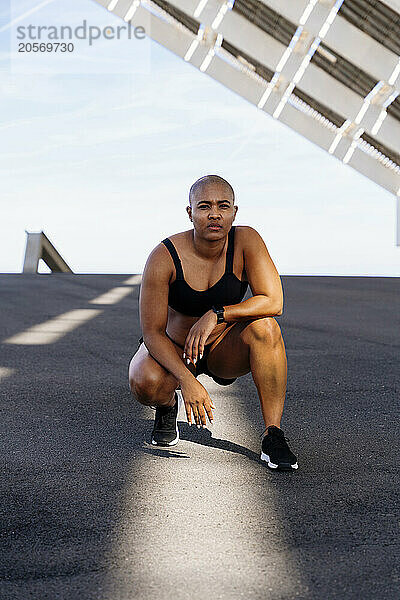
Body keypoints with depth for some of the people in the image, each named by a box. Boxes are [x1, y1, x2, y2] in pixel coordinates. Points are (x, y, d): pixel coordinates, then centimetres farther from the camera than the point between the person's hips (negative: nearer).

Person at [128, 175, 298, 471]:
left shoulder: (246, 240, -18)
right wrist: (186, 379, -36)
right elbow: (152, 332, -23)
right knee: (145, 382, -33)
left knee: (264, 327, -31)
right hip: (174, 349, -1)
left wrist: (215, 315, -35)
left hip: (226, 350, 1)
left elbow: (273, 302, -25)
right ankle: (168, 407, 6)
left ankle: (273, 434, -21)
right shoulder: (164, 257, -23)